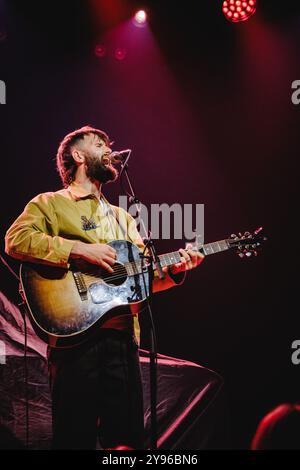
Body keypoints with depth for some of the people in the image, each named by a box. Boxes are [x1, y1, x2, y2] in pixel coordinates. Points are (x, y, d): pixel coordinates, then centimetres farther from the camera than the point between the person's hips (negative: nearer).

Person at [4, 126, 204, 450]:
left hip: (123, 337, 6)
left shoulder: (122, 218, 25)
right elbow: (16, 240, -14)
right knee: (76, 437, -2)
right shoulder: (50, 203, 5)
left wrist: (173, 271, 3)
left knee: (127, 438, 7)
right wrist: (81, 249, -18)